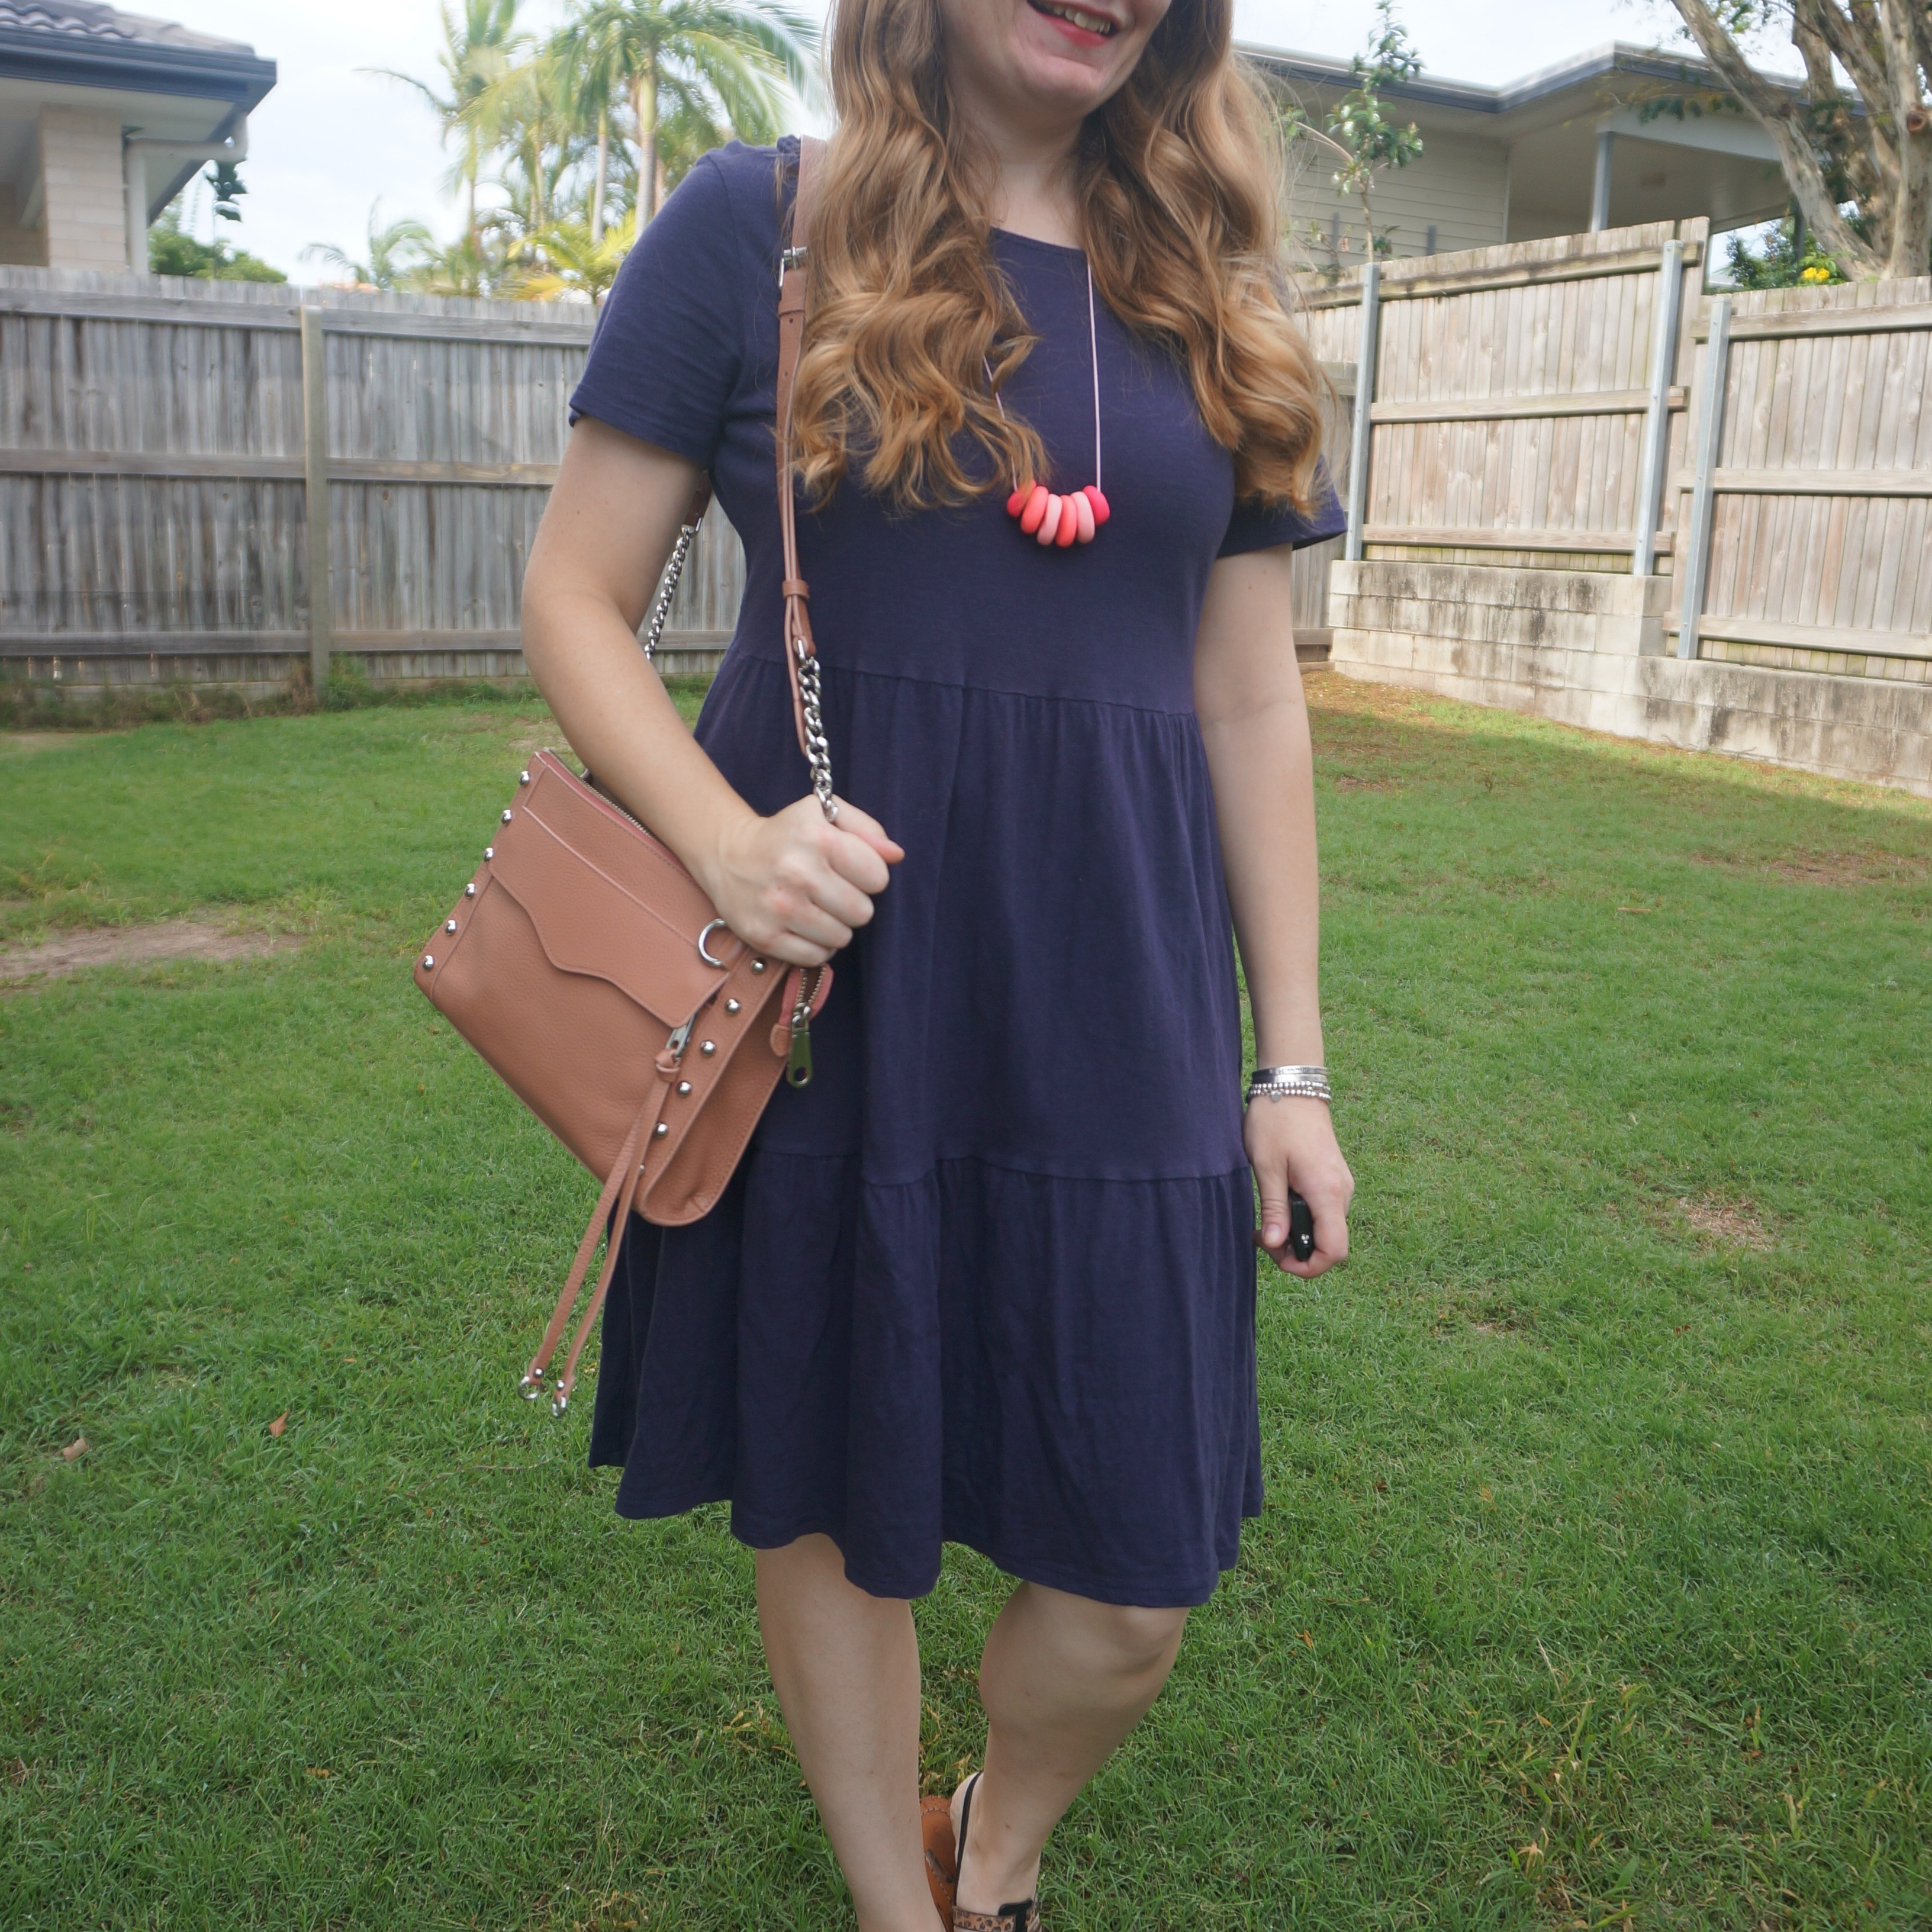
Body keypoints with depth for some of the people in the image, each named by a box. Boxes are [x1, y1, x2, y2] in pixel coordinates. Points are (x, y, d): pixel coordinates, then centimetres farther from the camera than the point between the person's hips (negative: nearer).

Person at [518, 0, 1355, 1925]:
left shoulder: (1211, 297, 9)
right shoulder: (755, 228, 0)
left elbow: (1252, 702, 9)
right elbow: (573, 598, 0)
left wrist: (1291, 1061, 8)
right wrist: (724, 841, -19)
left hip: (1112, 1009, 3)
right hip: (832, 988, -2)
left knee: (1134, 1585, 6)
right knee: (830, 1509, 12)